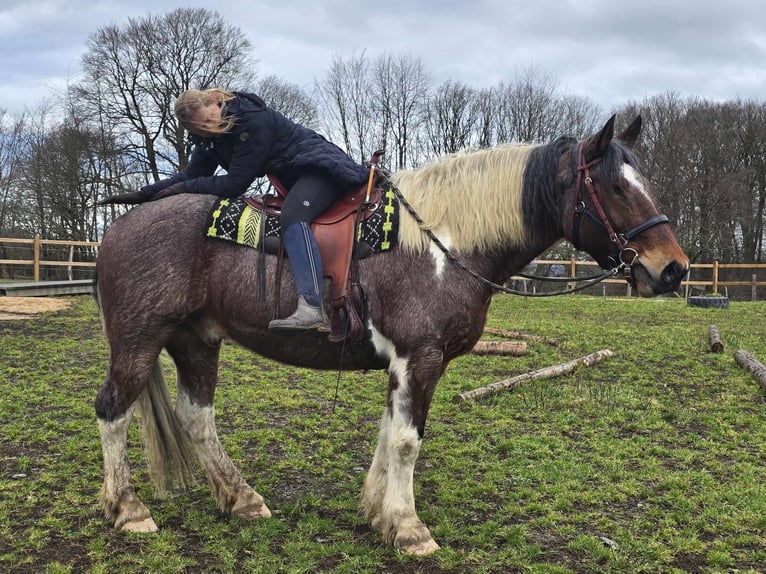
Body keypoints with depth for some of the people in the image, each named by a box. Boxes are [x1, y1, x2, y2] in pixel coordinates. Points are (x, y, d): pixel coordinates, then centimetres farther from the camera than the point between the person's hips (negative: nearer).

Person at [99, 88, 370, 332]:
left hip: (318, 167, -11)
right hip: (292, 179, 11)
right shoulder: (208, 136, 1)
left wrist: (185, 188, -16)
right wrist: (142, 194, -1)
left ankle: (312, 308, -51)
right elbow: (192, 173, 6)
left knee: (292, 216, -34)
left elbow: (235, 183, -24)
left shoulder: (253, 121, -26)